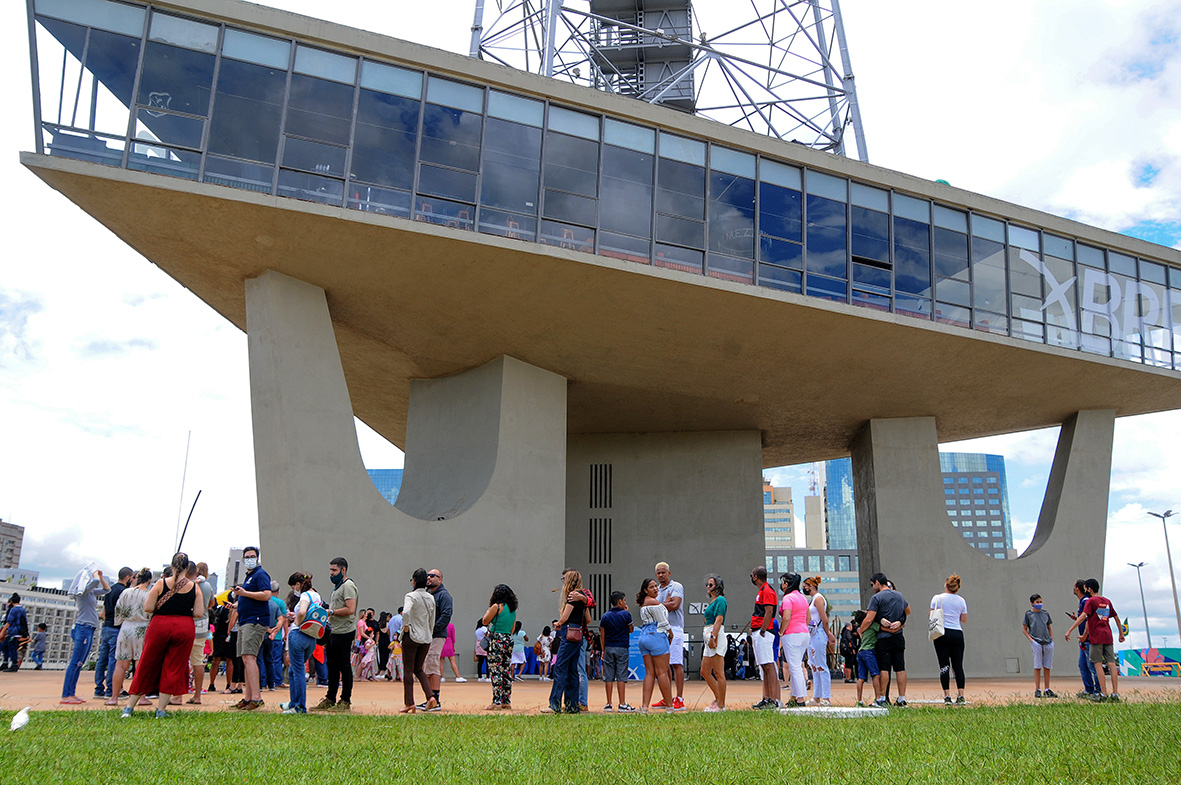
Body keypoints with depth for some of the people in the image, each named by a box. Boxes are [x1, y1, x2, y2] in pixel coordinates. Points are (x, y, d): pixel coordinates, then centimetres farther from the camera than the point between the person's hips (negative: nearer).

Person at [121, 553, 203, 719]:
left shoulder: (161, 583, -2)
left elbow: (147, 608, -5)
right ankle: (161, 710, 6)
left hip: (160, 626, 0)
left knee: (146, 666, 11)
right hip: (184, 627, 0)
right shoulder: (194, 587, -1)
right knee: (173, 669, 7)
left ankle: (129, 707, 14)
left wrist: (163, 608, 13)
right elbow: (199, 613, -4)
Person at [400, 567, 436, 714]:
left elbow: (406, 612, -30)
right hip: (426, 638, 6)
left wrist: (406, 626, -15)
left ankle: (409, 703, 4)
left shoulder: (411, 596, -10)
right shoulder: (431, 597, 9)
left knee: (408, 670, 4)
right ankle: (430, 697, 0)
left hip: (412, 636, -6)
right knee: (419, 669, 15)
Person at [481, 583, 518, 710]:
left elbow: (485, 621, -2)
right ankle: (507, 701, 14)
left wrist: (489, 607, 7)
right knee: (507, 672, 11)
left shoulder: (497, 606, -9)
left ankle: (497, 702, -9)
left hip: (496, 640, -7)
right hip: (509, 640, 7)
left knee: (495, 672, -6)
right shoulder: (513, 609, 11)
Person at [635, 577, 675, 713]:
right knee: (662, 672, -5)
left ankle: (644, 706, -1)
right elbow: (663, 622, -9)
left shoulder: (643, 603, 18)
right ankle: (669, 706, 0)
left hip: (643, 637, 9)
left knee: (649, 673, 6)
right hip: (656, 636, -9)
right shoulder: (654, 602, -11)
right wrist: (670, 634, 7)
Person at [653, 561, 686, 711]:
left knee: (676, 664, -10)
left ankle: (680, 700, -10)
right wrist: (666, 602, -7)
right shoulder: (658, 591, 21)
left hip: (674, 629, -8)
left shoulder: (676, 587, -2)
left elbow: (675, 605, -17)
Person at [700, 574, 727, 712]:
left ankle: (721, 705, -2)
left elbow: (719, 620, -17)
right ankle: (718, 699, 20)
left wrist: (713, 637, -23)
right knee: (704, 672, 12)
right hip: (709, 637, 11)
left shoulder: (720, 600, -8)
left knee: (718, 673, -6)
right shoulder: (712, 601, 21)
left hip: (716, 637, -11)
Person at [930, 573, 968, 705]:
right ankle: (960, 696, 3)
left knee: (944, 665, -1)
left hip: (942, 633, -2)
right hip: (957, 634, 2)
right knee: (958, 666, 7)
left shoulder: (937, 598, -1)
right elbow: (964, 619, 11)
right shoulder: (961, 601, 4)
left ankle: (947, 696, -6)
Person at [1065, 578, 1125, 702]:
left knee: (1098, 664, -4)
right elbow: (1116, 618, 22)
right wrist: (1121, 634, 31)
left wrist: (1069, 631, -19)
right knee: (1112, 664, 3)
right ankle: (1115, 693, 1)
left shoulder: (1091, 601, -5)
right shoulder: (1107, 601, 16)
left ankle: (1103, 694, -7)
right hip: (1108, 637, 6)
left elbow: (1083, 617, -16)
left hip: (1096, 638, -6)